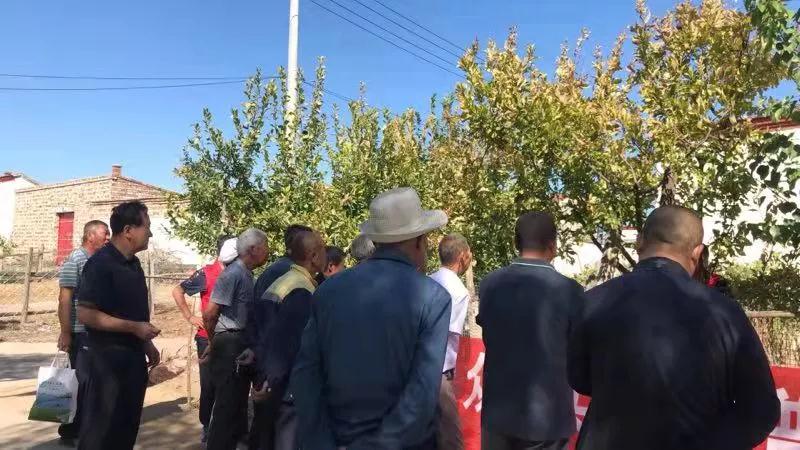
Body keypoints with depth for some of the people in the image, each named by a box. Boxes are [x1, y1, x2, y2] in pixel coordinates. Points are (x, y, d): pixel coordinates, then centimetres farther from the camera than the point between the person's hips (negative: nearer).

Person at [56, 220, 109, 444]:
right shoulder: (74, 260, -9)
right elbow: (64, 299, -14)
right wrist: (65, 333, -18)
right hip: (82, 333, -7)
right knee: (81, 381, 2)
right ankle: (70, 431, 15)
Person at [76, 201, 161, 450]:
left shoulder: (133, 263, 10)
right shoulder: (100, 263, -17)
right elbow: (86, 314, -22)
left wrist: (147, 344, 16)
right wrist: (134, 328, -23)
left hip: (134, 356, 8)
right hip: (108, 357, -8)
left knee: (128, 425, 17)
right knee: (101, 429, 3)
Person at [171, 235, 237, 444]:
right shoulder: (206, 274, -8)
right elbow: (177, 291, 1)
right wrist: (190, 317, -3)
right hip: (209, 338, -2)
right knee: (209, 384, 8)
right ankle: (207, 426, 24)